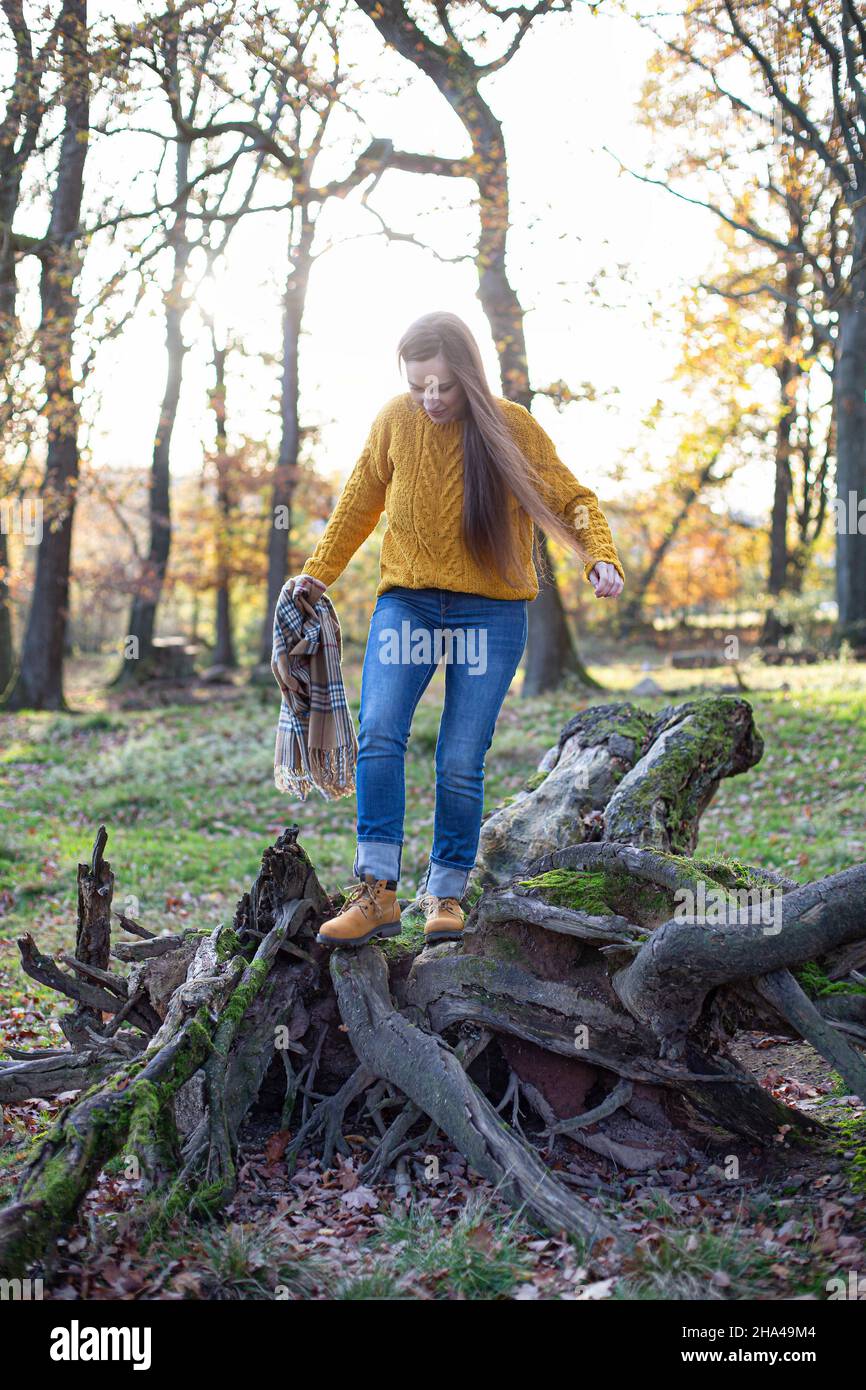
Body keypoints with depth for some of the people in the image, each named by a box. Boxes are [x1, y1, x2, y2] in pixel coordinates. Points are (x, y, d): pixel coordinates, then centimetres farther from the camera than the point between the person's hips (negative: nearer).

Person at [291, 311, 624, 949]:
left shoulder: (512, 427, -4)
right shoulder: (395, 421, 1)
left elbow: (572, 500, 3)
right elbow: (361, 500, 17)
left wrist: (601, 556, -16)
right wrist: (319, 571, 21)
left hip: (491, 613, -1)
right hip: (406, 601, 2)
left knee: (461, 763, -4)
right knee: (379, 733, -19)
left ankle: (445, 895, 12)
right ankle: (377, 892, -15)